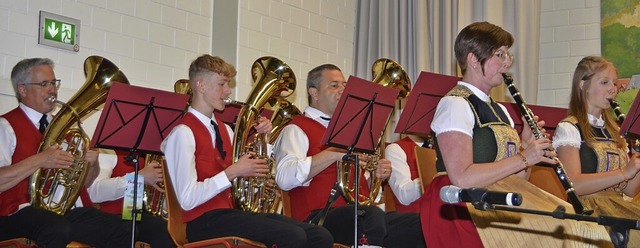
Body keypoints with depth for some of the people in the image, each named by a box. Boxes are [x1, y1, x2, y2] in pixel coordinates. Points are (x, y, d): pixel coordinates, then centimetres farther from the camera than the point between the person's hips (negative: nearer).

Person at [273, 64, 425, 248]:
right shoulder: (298, 129, 5)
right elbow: (284, 178, -15)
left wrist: (378, 173, 11)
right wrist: (334, 153, -19)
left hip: (361, 215, 8)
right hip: (320, 217, -7)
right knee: (372, 216, -37)